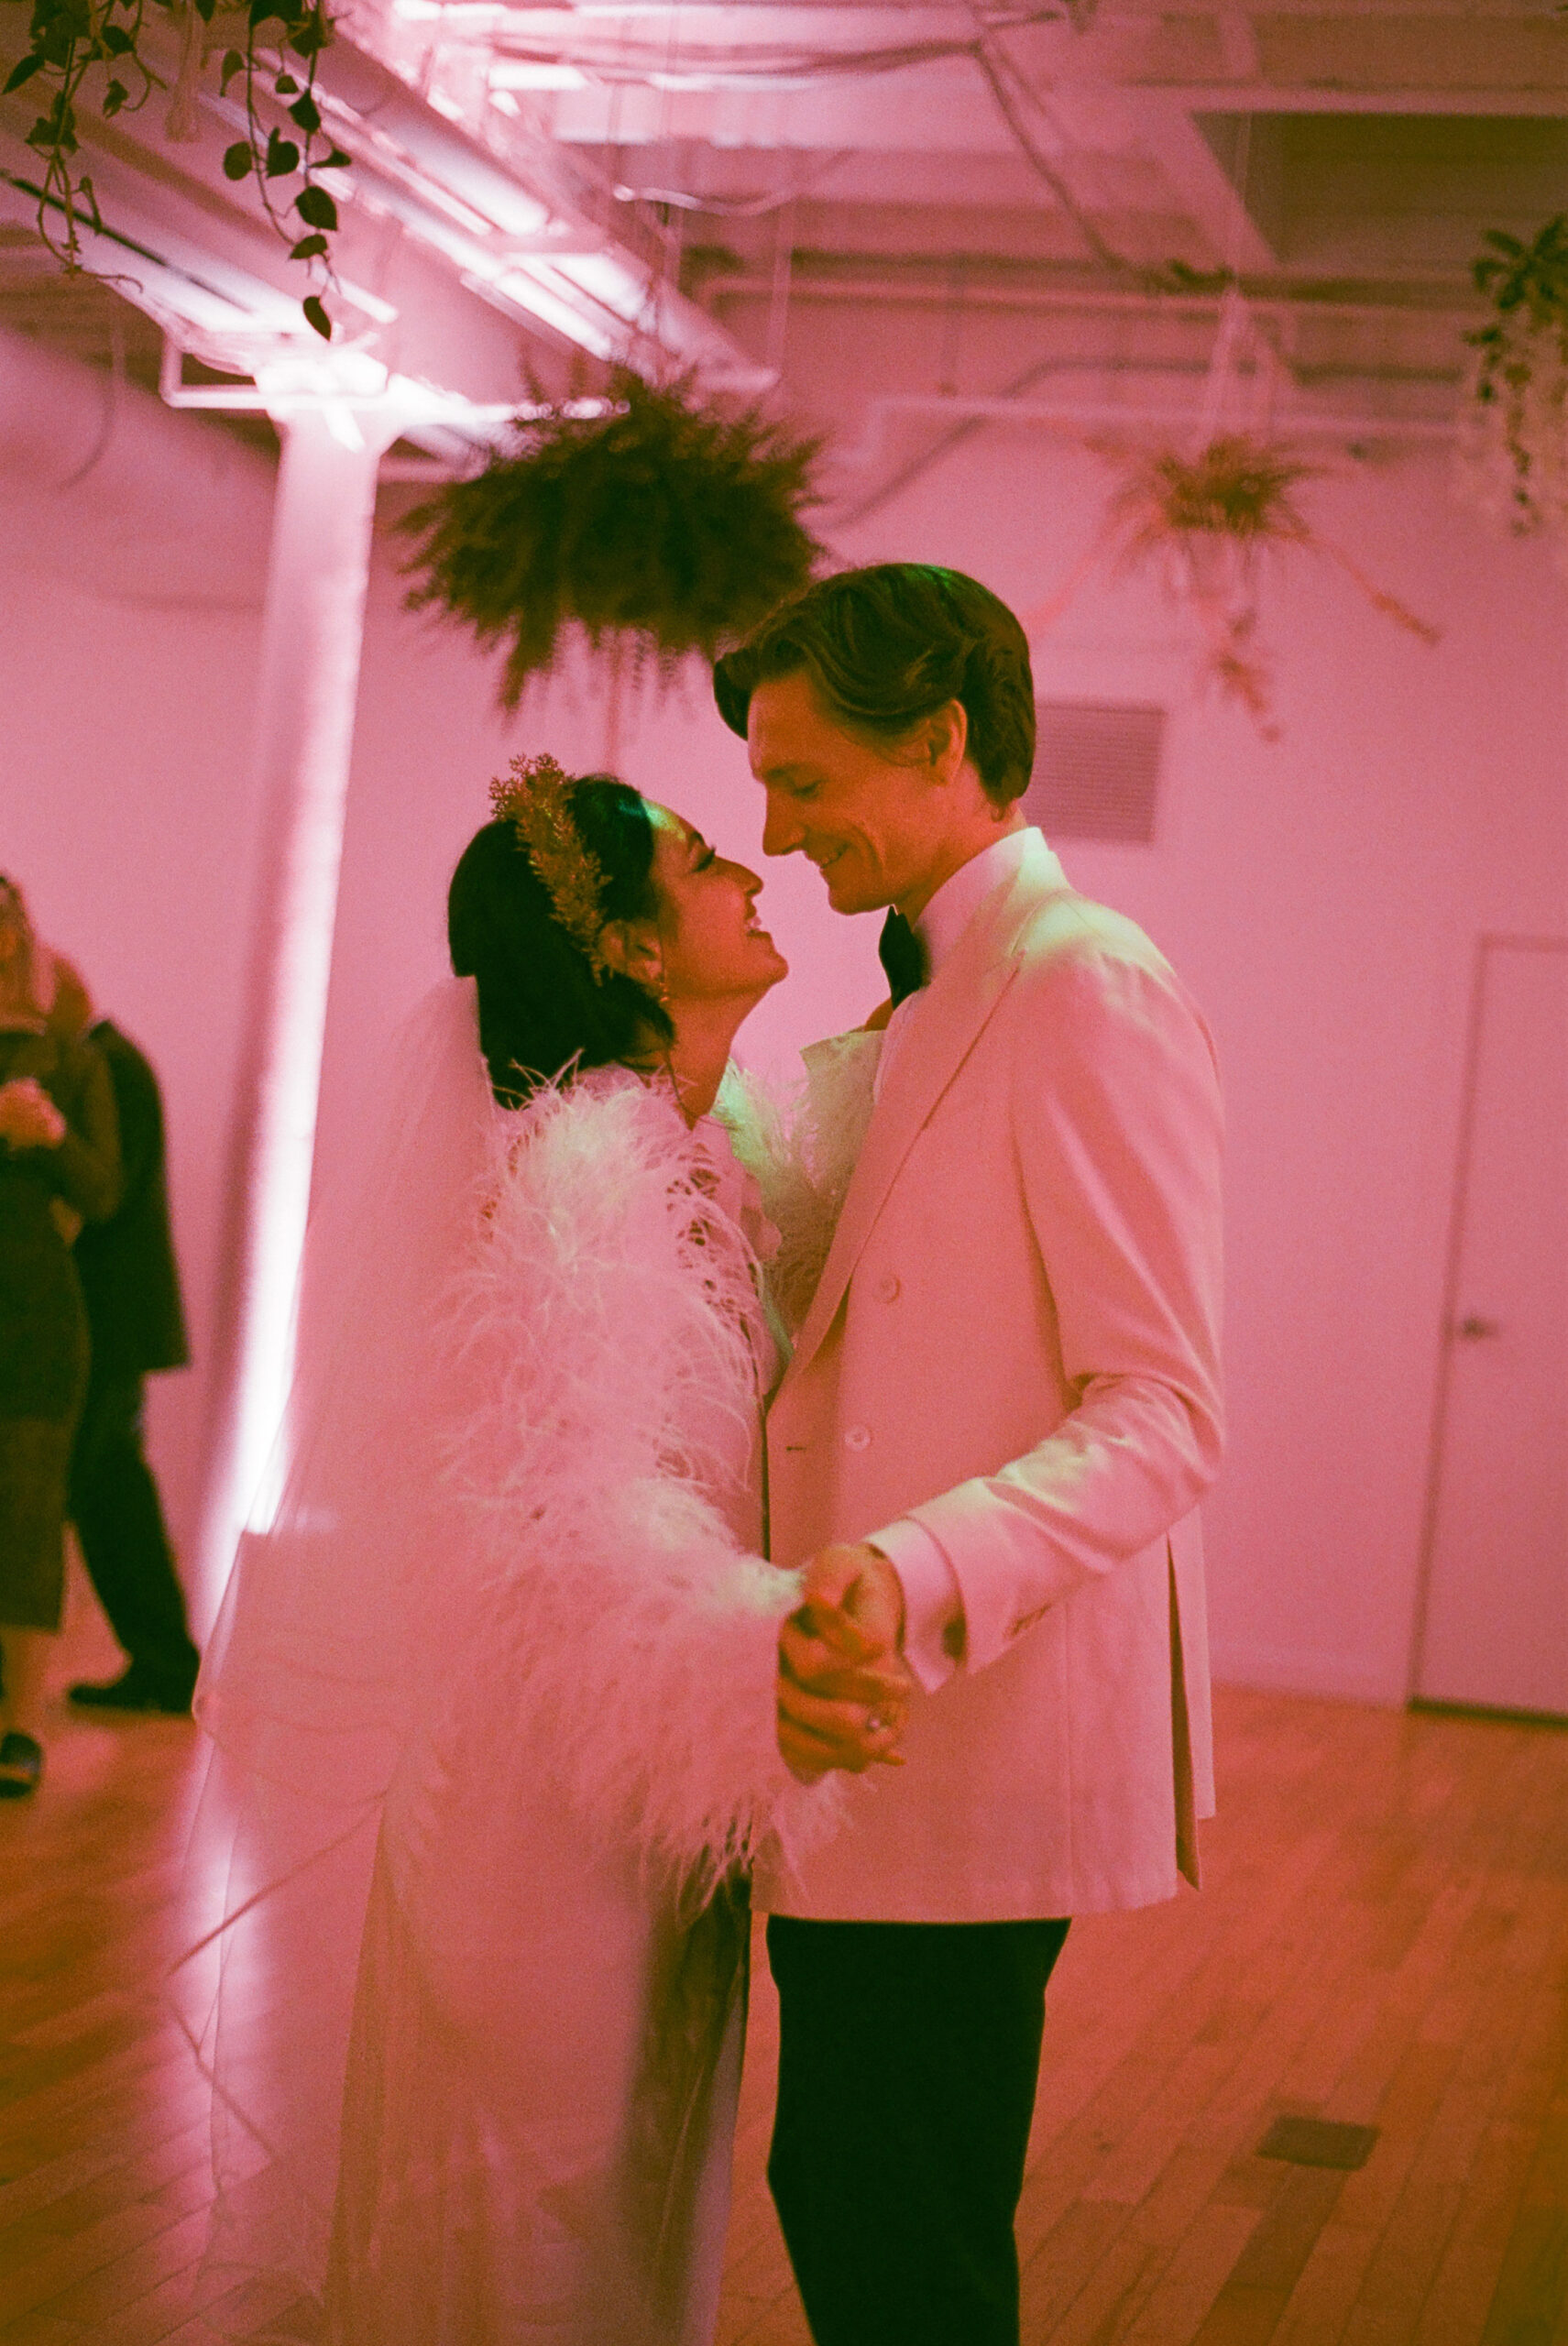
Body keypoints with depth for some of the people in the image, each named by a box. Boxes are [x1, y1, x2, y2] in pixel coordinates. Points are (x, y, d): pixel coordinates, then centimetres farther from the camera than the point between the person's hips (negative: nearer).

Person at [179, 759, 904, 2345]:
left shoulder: (706, 1155, 10)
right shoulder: (570, 1169, -20)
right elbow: (578, 1503, -32)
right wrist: (758, 1651, -48)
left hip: (656, 1810, 9)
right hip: (547, 1795, -9)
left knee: (639, 2200, 19)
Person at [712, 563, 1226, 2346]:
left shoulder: (1088, 986, -13)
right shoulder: (928, 1013, 19)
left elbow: (1160, 1414, -20)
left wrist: (919, 1574, -35)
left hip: (978, 1754, -10)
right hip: (877, 1748, 10)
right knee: (846, 2203, 15)